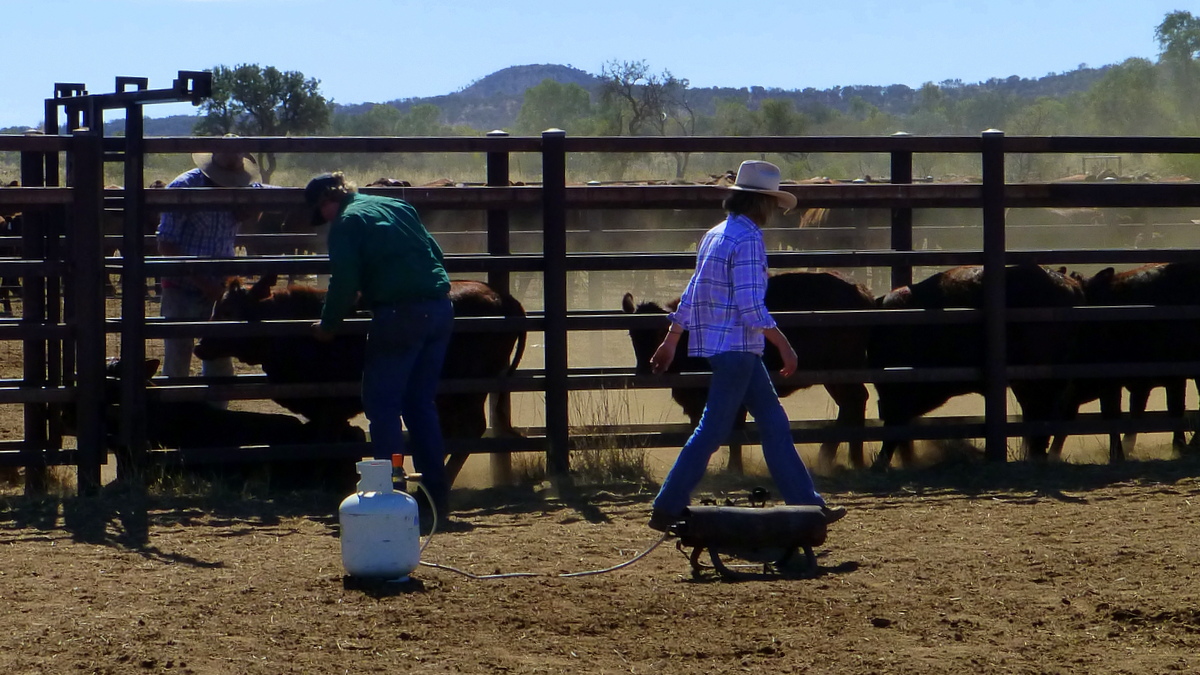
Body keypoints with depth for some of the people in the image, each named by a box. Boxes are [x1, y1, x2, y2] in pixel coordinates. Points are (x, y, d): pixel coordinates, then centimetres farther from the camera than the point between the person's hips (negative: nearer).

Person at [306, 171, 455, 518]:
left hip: (401, 314, -7)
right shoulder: (399, 206, 20)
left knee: (382, 403, 2)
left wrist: (327, 325, 6)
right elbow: (435, 252, 24)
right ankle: (437, 493, 13)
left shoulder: (347, 223, -2)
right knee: (421, 402, 15)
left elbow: (344, 283, -7)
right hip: (440, 308, 7)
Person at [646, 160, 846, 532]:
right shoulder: (748, 240, -15)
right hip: (735, 348, -10)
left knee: (774, 422, 11)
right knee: (713, 431, -5)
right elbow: (751, 305, -21)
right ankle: (667, 509, -3)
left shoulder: (715, 235, 14)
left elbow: (691, 294, 18)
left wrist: (670, 341, 23)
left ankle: (806, 505, 13)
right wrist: (785, 347, -15)